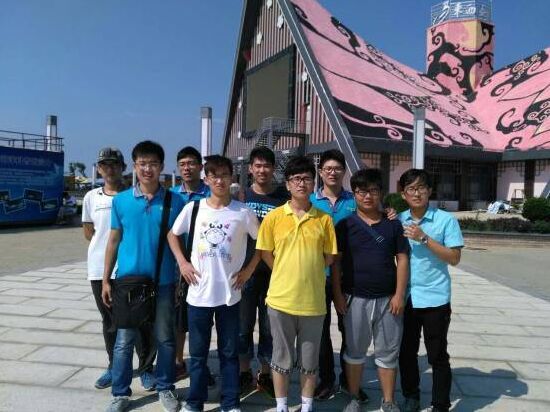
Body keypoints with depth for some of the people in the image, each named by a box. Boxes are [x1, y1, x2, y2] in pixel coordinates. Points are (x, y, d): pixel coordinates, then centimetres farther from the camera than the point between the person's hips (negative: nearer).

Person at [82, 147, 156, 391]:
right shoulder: (91, 197, 6)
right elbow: (88, 232, 14)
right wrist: (108, 245, 3)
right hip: (100, 269, 3)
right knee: (110, 321, 15)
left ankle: (146, 368, 17)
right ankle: (114, 366, 31)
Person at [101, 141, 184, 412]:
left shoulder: (175, 202, -3)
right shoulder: (121, 200, 0)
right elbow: (114, 241, 5)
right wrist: (105, 280, 4)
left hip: (163, 282, 0)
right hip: (128, 280, 1)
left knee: (165, 338, 11)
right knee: (124, 340, 9)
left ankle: (165, 388, 29)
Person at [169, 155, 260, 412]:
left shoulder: (243, 212, -5)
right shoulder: (193, 208, -2)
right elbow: (172, 235, 12)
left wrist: (248, 269, -1)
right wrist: (182, 262, 0)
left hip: (229, 294, -1)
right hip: (198, 294, 1)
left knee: (229, 352, 12)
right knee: (198, 352, 14)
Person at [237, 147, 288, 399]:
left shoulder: (284, 198, 1)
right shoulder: (241, 196, 4)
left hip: (273, 274, 0)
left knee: (269, 328, 10)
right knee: (243, 326, 9)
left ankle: (265, 375, 27)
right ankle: (245, 374, 26)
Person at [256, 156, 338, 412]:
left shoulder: (324, 219, -1)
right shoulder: (274, 217, -3)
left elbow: (329, 258, 6)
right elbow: (265, 253, 4)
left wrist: (306, 270, 2)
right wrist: (287, 273, 2)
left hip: (313, 300, 1)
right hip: (281, 298, -1)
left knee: (310, 359, 14)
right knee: (282, 357, 13)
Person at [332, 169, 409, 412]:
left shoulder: (393, 224, 3)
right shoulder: (345, 225, 0)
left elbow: (402, 260, 3)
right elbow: (335, 261, 1)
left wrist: (399, 294, -4)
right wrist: (337, 294, -3)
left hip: (388, 299, 1)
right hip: (356, 299, -1)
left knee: (388, 352, 11)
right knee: (354, 351, 12)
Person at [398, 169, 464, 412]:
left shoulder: (446, 220, -7)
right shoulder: (398, 221, 3)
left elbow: (454, 258, -10)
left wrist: (425, 239, -19)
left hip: (435, 298, -3)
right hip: (405, 297, 4)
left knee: (437, 355, 7)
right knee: (406, 351, 15)